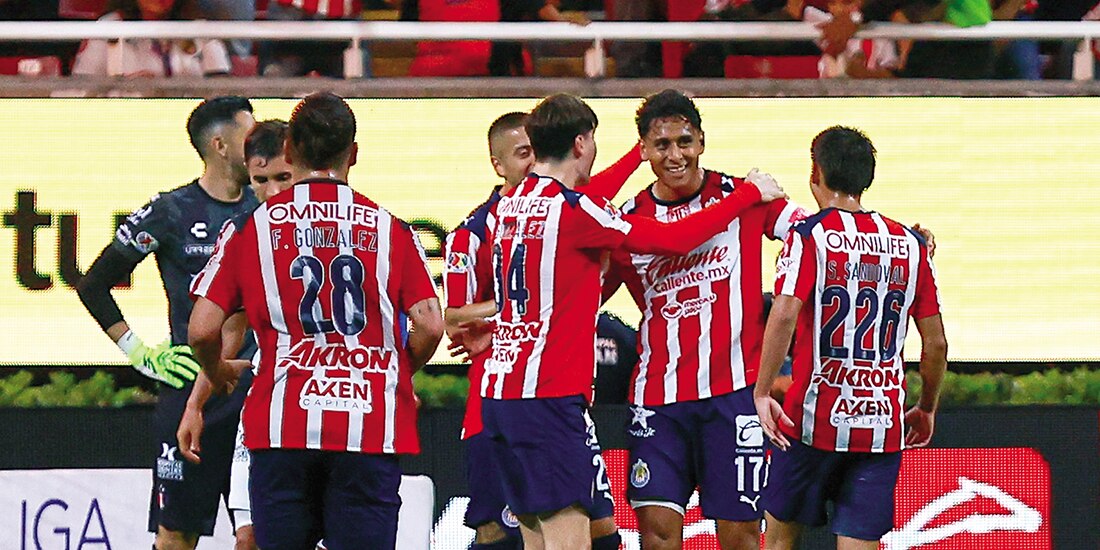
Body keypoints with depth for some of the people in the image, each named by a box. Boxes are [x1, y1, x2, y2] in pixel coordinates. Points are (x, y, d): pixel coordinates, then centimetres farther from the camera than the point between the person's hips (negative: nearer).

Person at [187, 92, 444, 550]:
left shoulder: (254, 226, 5)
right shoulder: (387, 228, 5)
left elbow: (202, 329, 2)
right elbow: (429, 325, -1)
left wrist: (217, 372, 24)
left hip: (283, 426, 0)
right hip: (371, 431, 0)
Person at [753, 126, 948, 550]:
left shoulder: (809, 236, -4)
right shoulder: (910, 244, 7)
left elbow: (785, 314, -19)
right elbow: (936, 344, 8)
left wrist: (761, 393, -14)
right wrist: (927, 410, 22)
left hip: (814, 418, -3)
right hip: (884, 425, 3)